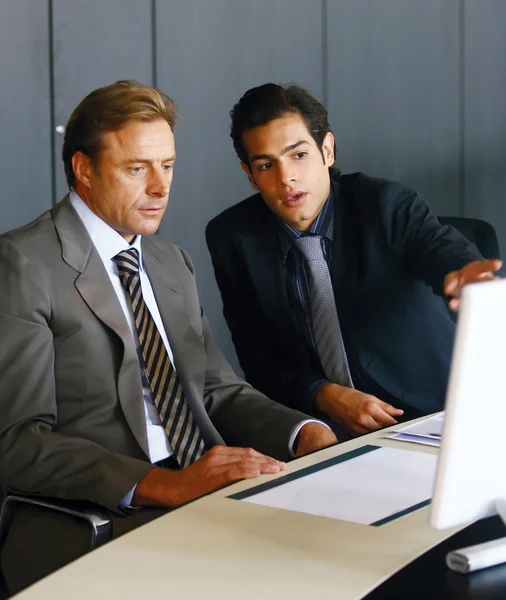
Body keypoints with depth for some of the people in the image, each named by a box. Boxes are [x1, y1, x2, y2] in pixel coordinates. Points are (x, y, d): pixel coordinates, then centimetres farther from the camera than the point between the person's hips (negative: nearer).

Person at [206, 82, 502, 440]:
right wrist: (325, 396, -17)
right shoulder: (232, 239, 0)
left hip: (430, 413, 0)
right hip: (322, 426, 1)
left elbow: (442, 248, -26)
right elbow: (259, 360, 2)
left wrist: (467, 273, -51)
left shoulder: (387, 205, -7)